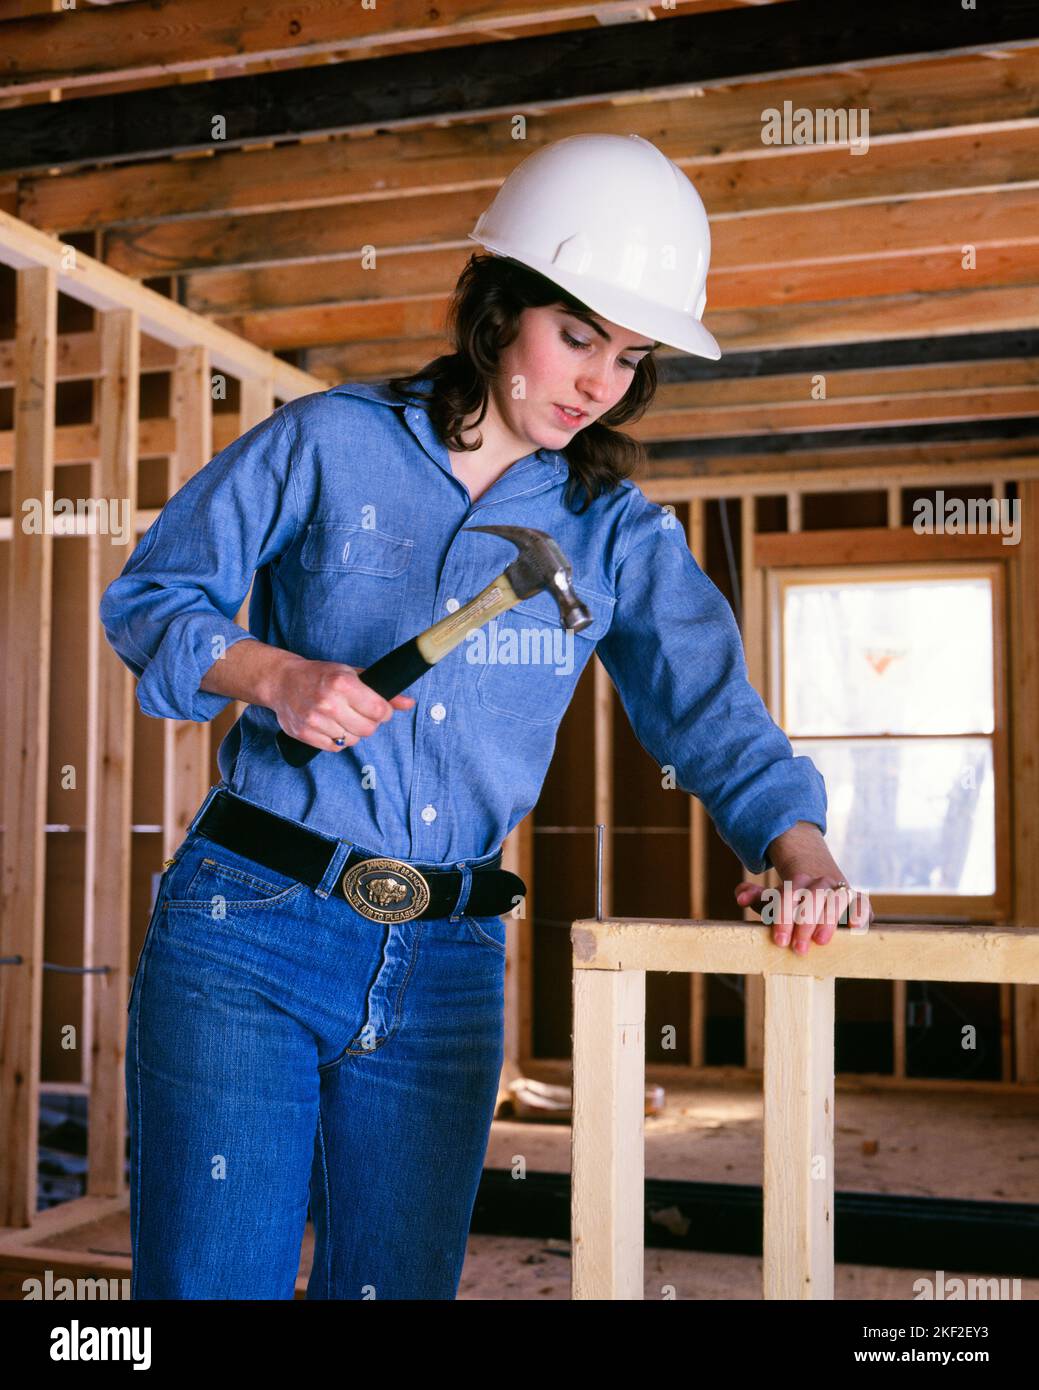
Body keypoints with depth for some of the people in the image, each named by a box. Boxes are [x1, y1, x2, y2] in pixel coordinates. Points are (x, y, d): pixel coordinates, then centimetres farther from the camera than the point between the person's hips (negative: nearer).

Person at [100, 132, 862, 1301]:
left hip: (451, 966, 3)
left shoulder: (616, 532, 8)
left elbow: (709, 710, 1)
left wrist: (795, 841, -18)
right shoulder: (332, 442, 0)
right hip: (251, 927, -3)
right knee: (211, 1277, 0)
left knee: (399, 1279, 11)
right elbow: (150, 597, 5)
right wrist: (275, 677, -14)